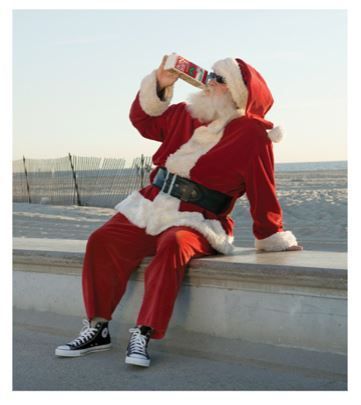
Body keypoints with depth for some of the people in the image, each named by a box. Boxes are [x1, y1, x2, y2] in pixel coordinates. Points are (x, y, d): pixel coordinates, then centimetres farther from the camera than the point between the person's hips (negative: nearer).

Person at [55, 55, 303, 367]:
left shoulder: (252, 133, -5)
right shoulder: (186, 115, 13)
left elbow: (263, 192, -5)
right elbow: (143, 120, 22)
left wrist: (274, 240, -3)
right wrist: (159, 84, 7)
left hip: (196, 222, -6)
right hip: (150, 206, 6)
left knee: (173, 246, -38)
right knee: (103, 241, -14)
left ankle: (143, 334, -35)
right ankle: (97, 329, -8)